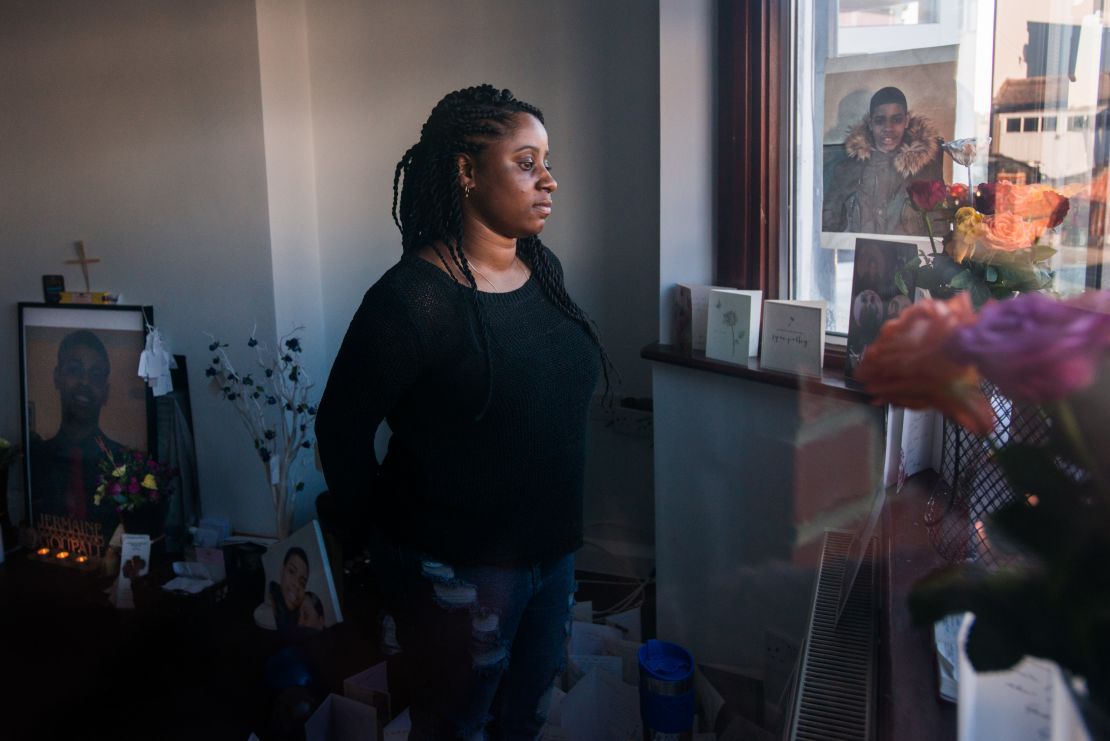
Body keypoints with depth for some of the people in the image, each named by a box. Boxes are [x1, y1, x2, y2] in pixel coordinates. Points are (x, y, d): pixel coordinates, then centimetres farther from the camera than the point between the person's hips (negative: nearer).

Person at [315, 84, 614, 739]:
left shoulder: (544, 269, 1)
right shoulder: (412, 300, -22)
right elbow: (342, 430, -14)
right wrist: (382, 523, -2)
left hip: (553, 551, 7)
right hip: (456, 571, -6)